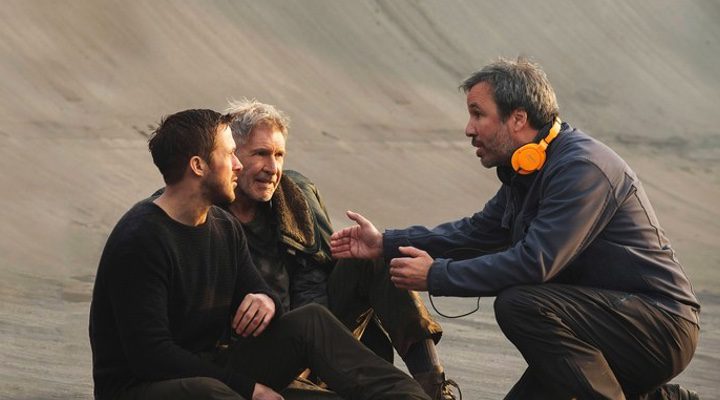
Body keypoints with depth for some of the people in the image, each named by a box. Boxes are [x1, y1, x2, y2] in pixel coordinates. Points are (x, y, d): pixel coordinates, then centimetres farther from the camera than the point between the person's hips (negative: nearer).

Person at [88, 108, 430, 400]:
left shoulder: (224, 226, 7)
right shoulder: (141, 241, -20)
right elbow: (149, 354, -25)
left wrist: (265, 301, -12)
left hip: (211, 369, 9)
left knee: (310, 321, -5)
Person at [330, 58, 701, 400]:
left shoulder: (582, 167, -22)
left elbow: (535, 262, -29)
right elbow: (479, 231, 19)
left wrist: (436, 275, -20)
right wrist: (386, 243, 12)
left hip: (662, 325, -10)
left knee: (519, 304, -28)